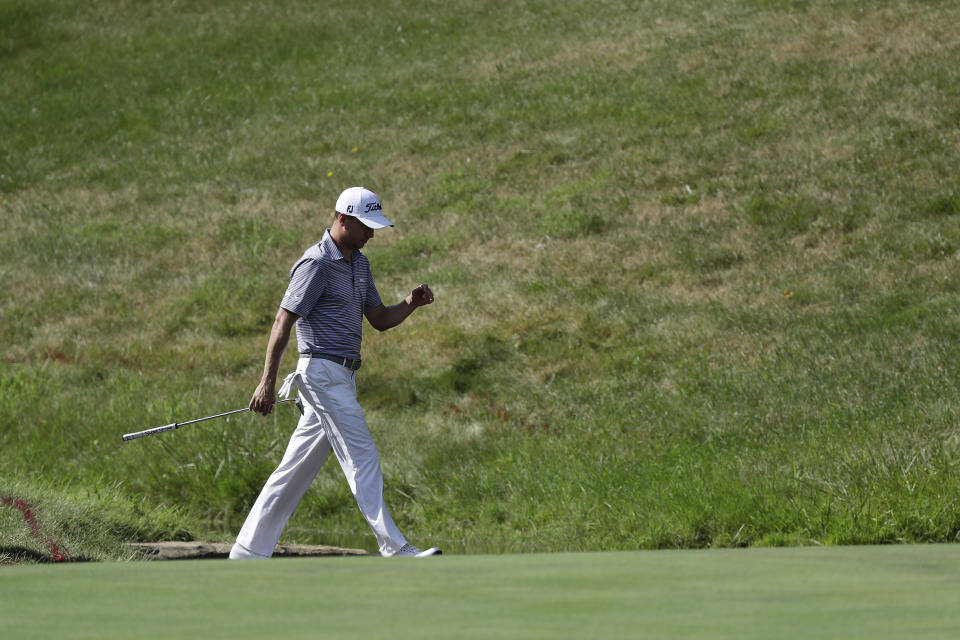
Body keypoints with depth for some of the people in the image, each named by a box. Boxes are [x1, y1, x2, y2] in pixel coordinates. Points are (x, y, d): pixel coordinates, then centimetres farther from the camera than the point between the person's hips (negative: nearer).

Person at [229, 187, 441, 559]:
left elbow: (380, 320, 19)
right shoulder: (316, 264, -13)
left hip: (342, 379, 9)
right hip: (322, 371, -9)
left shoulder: (359, 263, 16)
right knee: (362, 458, -11)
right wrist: (267, 383, -19)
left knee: (297, 470, 8)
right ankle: (394, 549, -11)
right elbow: (283, 322, -15)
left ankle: (248, 551, 10)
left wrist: (411, 304, -1)